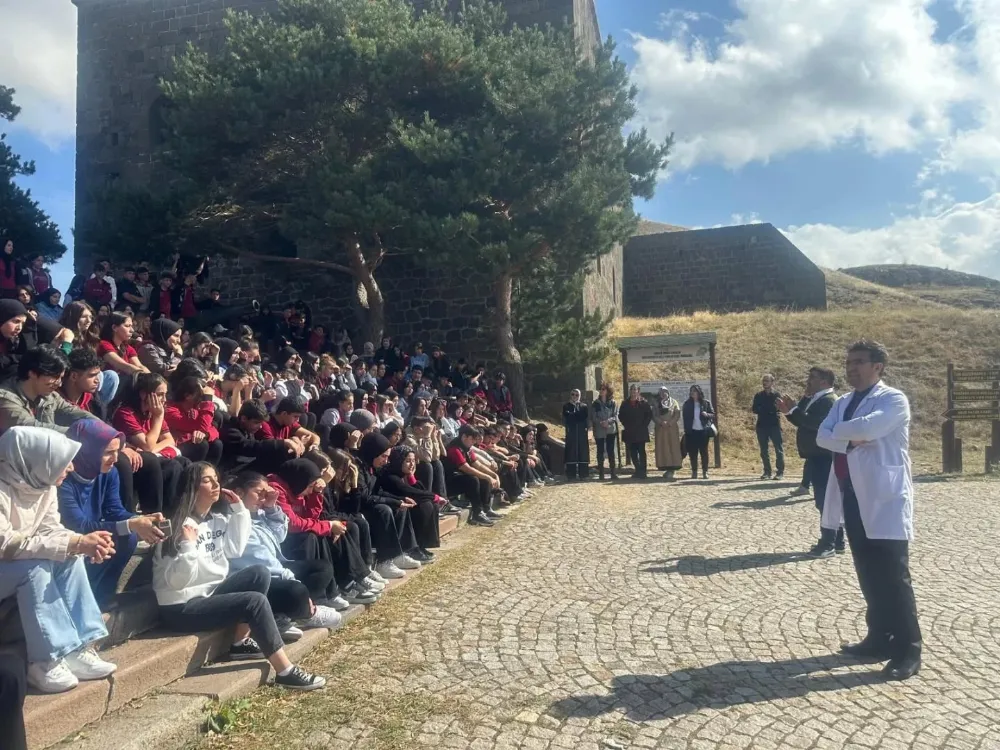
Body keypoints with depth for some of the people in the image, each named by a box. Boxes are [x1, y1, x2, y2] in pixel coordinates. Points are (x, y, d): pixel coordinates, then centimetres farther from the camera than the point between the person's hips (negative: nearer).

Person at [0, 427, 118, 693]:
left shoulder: (42, 483, -5)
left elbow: (50, 530, -4)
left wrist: (83, 542, -25)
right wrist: (73, 544, -36)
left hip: (23, 568, 7)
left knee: (71, 557, -14)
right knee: (36, 565, -31)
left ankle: (77, 649, -11)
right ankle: (44, 662, -23)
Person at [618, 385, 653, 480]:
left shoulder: (644, 403, 0)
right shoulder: (625, 404, 9)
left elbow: (649, 415, -1)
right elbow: (621, 416, 13)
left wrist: (644, 425, -6)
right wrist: (626, 425, 2)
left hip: (641, 432, -3)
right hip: (629, 433, 3)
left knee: (641, 452, -2)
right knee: (632, 452, 4)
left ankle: (642, 471, 0)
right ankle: (638, 470, 13)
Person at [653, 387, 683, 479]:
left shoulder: (674, 402, 8)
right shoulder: (657, 403, 11)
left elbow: (677, 414, -1)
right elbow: (654, 416, 3)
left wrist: (670, 423, -13)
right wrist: (661, 422, -14)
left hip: (672, 428, -1)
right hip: (660, 429, 1)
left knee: (673, 447, -6)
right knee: (662, 448, -4)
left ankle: (672, 468, -6)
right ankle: (665, 467, -2)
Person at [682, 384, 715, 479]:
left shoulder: (706, 403, 2)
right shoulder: (687, 404, 5)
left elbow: (713, 414, 4)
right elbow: (685, 418, 6)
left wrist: (707, 414, -17)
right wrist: (686, 430, 1)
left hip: (703, 431, -1)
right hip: (691, 432, 1)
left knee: (704, 451, 1)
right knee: (693, 452, 2)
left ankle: (705, 471, 8)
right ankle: (694, 471, 9)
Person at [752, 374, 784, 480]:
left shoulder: (777, 395, 2)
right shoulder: (758, 396, 12)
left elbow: (776, 408, -11)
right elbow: (755, 409, 1)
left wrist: (761, 409, -14)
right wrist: (768, 410, -14)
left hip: (774, 425, -4)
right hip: (761, 426, 4)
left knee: (779, 449, -3)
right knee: (764, 450, 5)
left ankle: (780, 472, 0)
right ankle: (767, 471, 12)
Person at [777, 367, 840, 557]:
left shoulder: (828, 400, -15)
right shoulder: (814, 400, 16)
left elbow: (816, 423, -29)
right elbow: (803, 422, 15)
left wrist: (794, 410, -24)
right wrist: (789, 412, 1)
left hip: (823, 458, -10)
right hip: (817, 457, 10)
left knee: (825, 501, -6)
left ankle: (829, 544, -2)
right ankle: (836, 541, 23)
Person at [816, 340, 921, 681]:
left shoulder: (893, 400, -8)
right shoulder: (843, 402, 15)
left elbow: (866, 427, -26)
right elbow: (822, 437, 1)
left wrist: (841, 431, -7)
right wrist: (852, 439, -17)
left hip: (883, 498, -7)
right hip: (852, 496, 7)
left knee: (892, 577, -3)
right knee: (869, 575, 14)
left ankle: (908, 650, 6)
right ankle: (879, 638, 25)